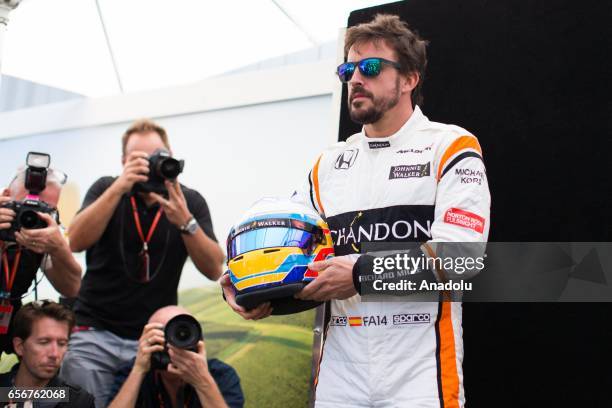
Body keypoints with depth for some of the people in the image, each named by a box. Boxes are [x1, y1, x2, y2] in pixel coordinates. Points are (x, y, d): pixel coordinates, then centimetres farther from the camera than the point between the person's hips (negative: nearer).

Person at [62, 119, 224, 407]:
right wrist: (119, 187, -25)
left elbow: (214, 270, -9)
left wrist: (185, 221, -24)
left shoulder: (190, 201, -1)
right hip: (95, 332, 0)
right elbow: (76, 242, -17)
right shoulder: (106, 189, -1)